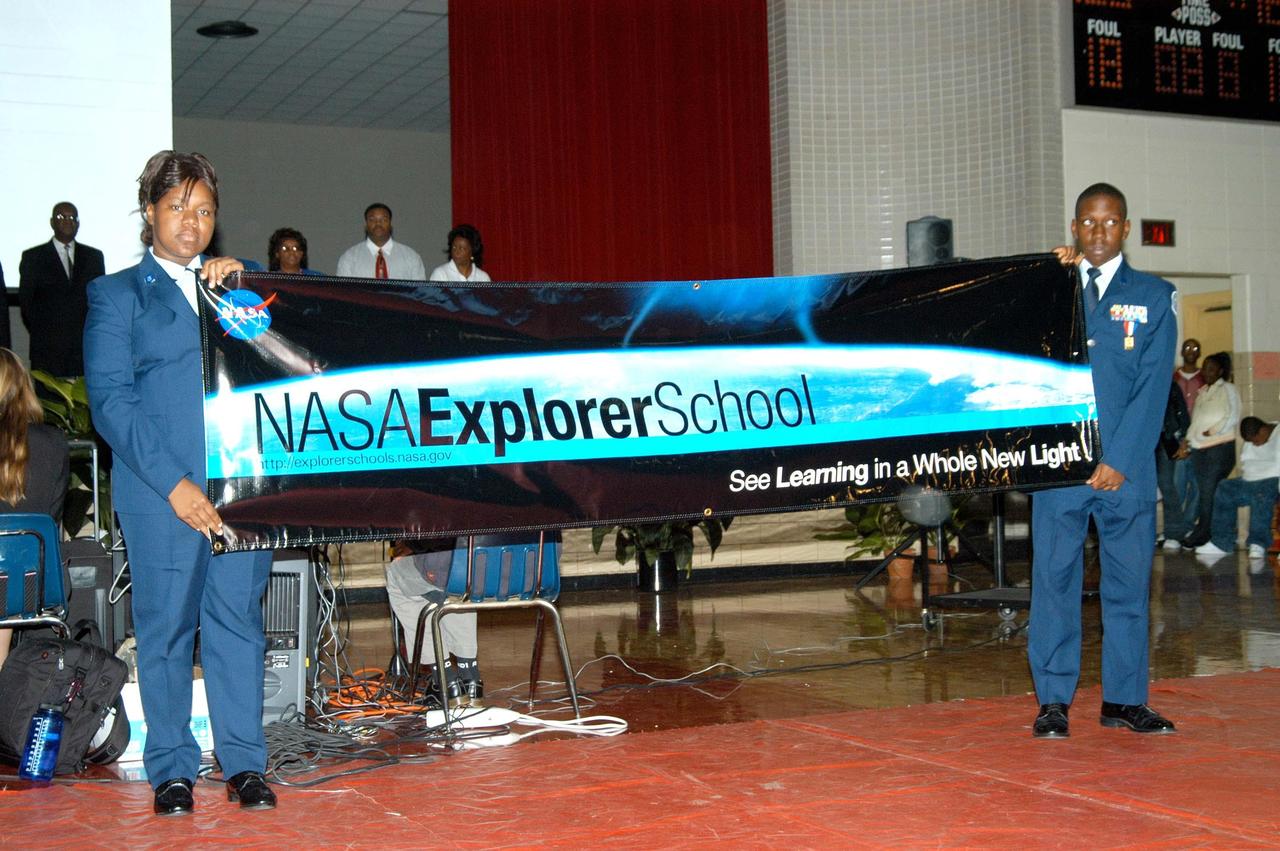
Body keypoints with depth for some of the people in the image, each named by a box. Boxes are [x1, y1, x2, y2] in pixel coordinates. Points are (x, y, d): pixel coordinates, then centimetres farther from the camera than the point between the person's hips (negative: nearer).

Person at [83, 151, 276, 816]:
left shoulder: (238, 284, 19)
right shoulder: (116, 293, 9)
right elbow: (110, 400, -2)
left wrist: (242, 281, -2)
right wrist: (174, 483, -12)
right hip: (159, 488, -2)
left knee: (239, 620, 3)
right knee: (164, 626, 2)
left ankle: (244, 765, 11)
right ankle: (172, 769, 13)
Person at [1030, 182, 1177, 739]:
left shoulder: (1153, 297, 8)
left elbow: (1153, 387, 1)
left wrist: (1120, 459, -9)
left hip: (1126, 465, 0)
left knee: (1128, 582, 5)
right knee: (1054, 578, 1)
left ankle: (1124, 700, 14)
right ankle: (1053, 701, 8)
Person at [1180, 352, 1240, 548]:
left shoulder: (1228, 389, 3)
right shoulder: (1202, 392, 20)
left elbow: (1233, 417, -6)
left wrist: (1213, 431, -13)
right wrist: (1189, 438, 6)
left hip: (1220, 446, -6)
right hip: (1199, 447, 6)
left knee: (1210, 490, -8)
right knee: (1203, 491, 4)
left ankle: (1201, 535, -7)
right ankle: (1199, 531, 5)